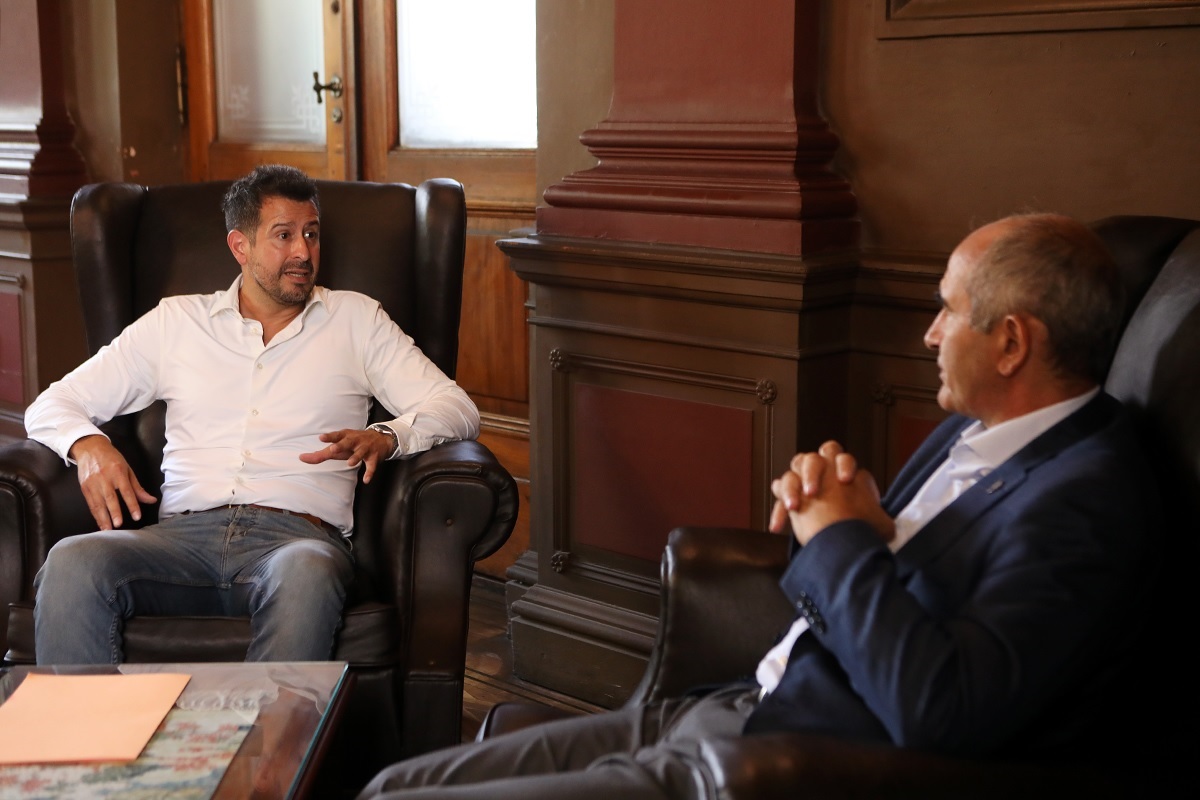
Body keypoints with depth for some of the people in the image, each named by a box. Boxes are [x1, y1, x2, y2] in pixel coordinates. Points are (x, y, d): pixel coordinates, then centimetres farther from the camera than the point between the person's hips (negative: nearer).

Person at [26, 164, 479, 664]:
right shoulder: (175, 320, 22)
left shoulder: (355, 319, 19)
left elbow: (456, 408, 11)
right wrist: (88, 446, -3)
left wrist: (386, 437, -11)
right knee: (71, 563, -31)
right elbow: (52, 406, 22)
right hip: (185, 531, 2)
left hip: (300, 533, -1)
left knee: (307, 575, -40)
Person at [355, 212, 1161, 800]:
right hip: (735, 711, 9)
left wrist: (840, 538, -17)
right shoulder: (974, 431, 12)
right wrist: (818, 505, -3)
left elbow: (941, 715, -30)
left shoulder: (1085, 502, -19)